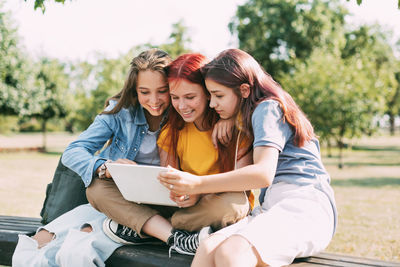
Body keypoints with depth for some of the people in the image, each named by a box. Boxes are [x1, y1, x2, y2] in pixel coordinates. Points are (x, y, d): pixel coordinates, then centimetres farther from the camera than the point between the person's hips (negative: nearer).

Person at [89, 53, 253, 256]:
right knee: (97, 188, -10)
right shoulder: (172, 129, 5)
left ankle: (139, 230, -24)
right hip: (178, 206, 4)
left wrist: (201, 192, -32)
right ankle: (178, 239, -28)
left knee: (234, 203, -41)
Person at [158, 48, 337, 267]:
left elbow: (264, 173, -18)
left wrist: (198, 185, -23)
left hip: (306, 205, -8)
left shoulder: (267, 108, -1)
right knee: (207, 249, -21)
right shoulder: (249, 117, 27)